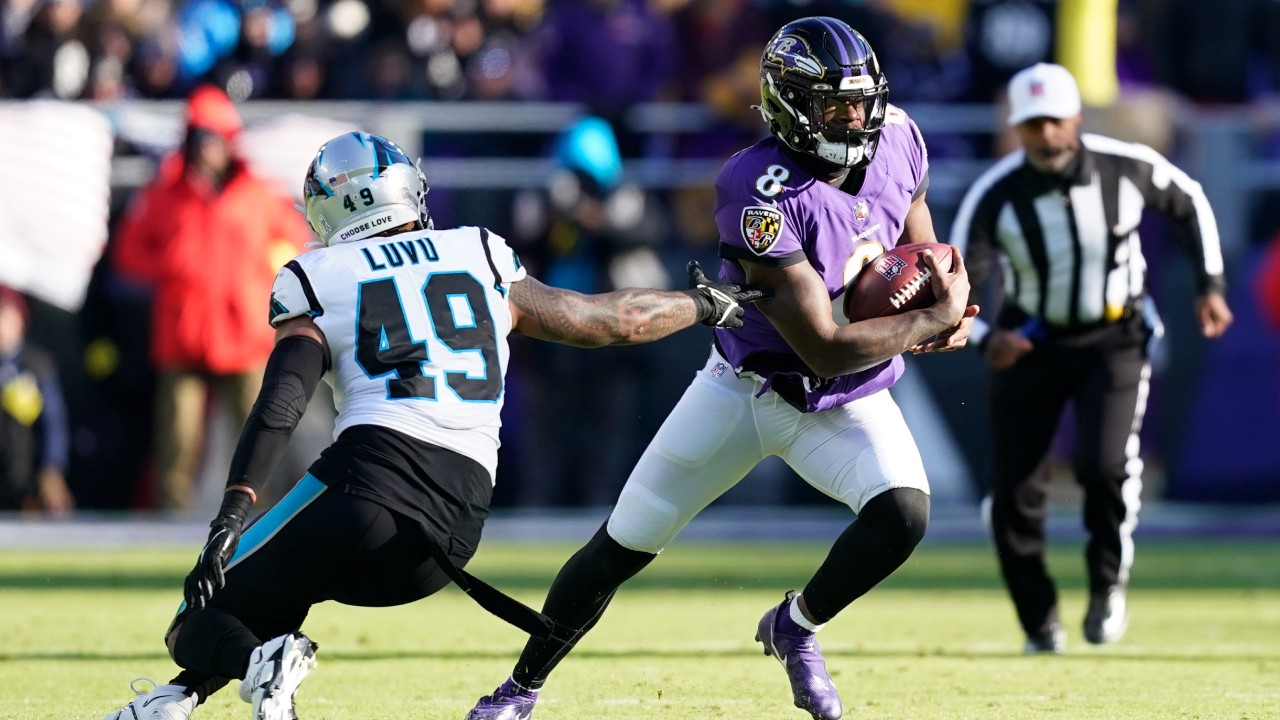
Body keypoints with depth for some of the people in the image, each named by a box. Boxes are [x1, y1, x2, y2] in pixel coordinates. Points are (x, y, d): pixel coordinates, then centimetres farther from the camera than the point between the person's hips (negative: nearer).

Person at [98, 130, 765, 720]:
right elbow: (607, 320, 27)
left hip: (372, 478, -4)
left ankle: (262, 660, -33)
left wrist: (232, 515, -12)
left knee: (201, 621, 3)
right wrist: (703, 304, 44)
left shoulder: (320, 284, 11)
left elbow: (280, 404, -4)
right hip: (458, 526, 4)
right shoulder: (482, 260, 21)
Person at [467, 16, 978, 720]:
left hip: (850, 402, 4)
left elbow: (920, 248, 10)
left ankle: (796, 626, 4)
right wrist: (937, 319, -23)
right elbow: (825, 349, -31)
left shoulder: (897, 141, -12)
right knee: (621, 547, 4)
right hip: (749, 389, -4)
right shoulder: (762, 195, -32)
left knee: (903, 515, -24)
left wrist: (944, 307, -12)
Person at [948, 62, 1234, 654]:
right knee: (1015, 494, -3)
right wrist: (987, 338, -43)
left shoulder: (1128, 168, -16)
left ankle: (1109, 581, 7)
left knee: (1105, 464, -22)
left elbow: (1189, 202, 5)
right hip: (1029, 344, 1)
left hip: (1115, 340, -1)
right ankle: (1040, 625, 19)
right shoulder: (995, 195, -20)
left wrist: (1210, 285, 0)